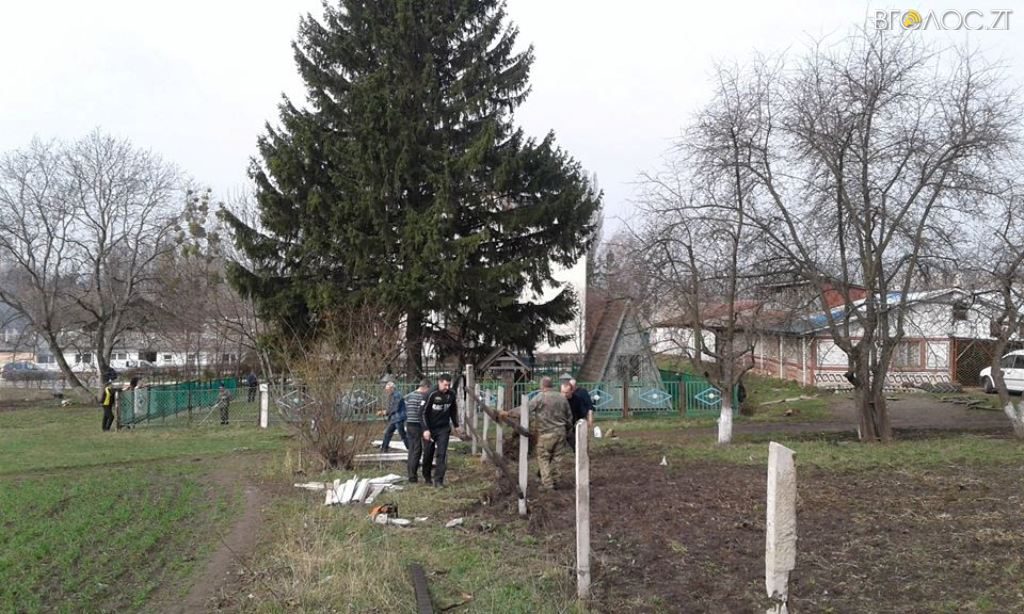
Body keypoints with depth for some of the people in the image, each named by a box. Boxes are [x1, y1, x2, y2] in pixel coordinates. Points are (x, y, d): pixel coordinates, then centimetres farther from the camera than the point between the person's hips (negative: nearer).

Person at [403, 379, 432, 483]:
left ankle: (411, 475, 15)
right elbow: (422, 413, -17)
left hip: (409, 425, 8)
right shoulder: (423, 396, -12)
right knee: (417, 450, -2)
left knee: (412, 450, 12)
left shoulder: (408, 396, 13)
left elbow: (406, 412, 15)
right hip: (418, 426, -8)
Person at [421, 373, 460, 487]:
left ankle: (438, 480, -4)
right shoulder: (432, 394, -17)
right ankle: (426, 476, 31)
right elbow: (424, 412, -14)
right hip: (430, 429, -2)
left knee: (442, 454, -7)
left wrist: (456, 425, 18)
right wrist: (426, 429, -19)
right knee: (428, 453, 9)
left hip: (444, 429, 2)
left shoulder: (451, 394, -3)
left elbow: (453, 410, 13)